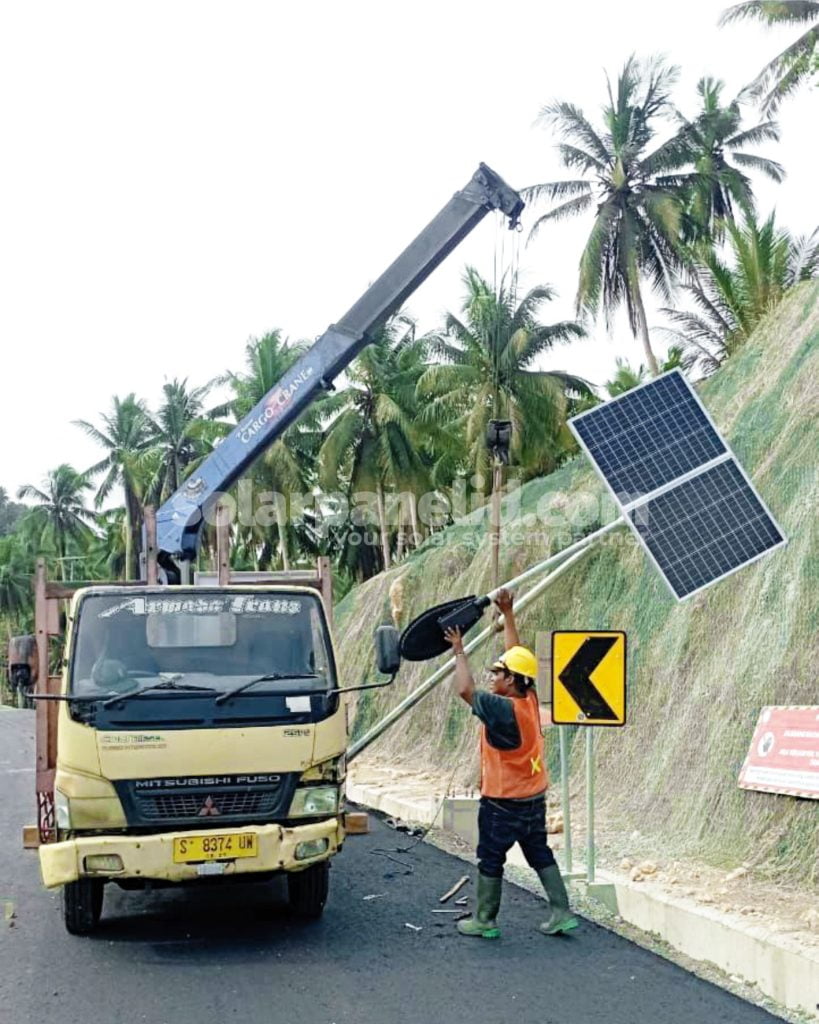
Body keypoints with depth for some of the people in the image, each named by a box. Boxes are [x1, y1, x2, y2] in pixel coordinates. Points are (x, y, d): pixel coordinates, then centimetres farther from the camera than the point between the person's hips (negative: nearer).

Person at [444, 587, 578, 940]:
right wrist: (508, 615, 8)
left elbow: (465, 690, -28)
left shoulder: (502, 709, -24)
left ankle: (485, 920, 15)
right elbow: (516, 657, 6)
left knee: (491, 860, 6)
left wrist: (459, 652, -18)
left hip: (503, 803, -8)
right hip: (534, 797, 8)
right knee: (540, 854, 14)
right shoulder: (529, 699, -2)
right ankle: (561, 913, 12)